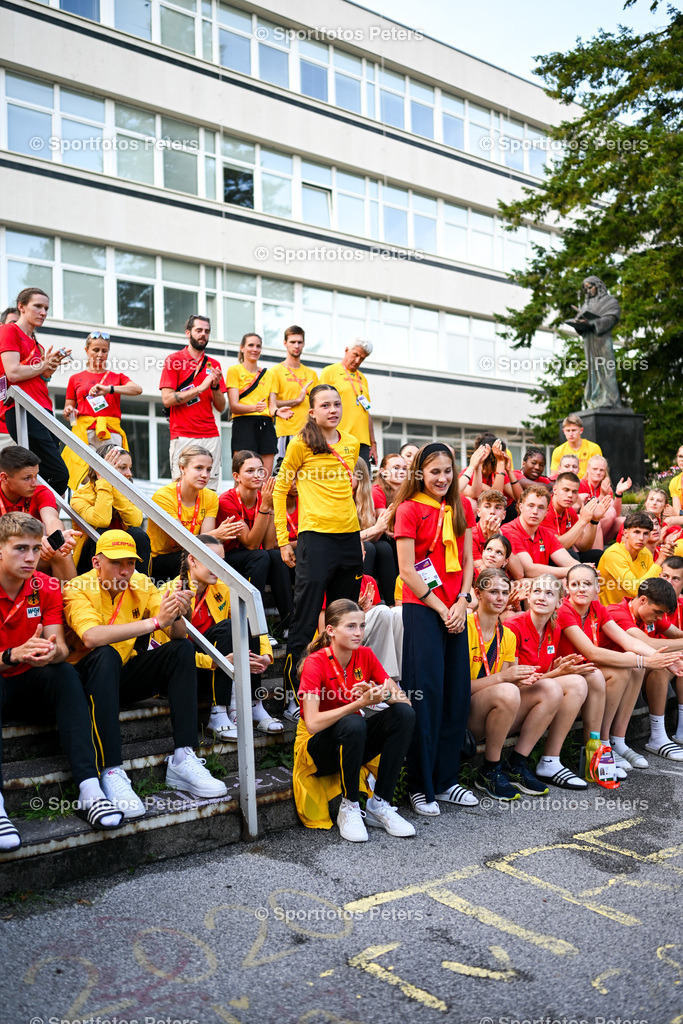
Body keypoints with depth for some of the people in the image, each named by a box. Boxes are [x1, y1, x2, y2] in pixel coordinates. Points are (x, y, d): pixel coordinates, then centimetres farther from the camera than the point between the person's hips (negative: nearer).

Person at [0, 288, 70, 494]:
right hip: (22, 410, -9)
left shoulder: (36, 343, 26)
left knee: (48, 476, 0)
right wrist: (43, 366, 2)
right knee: (58, 474, -19)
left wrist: (51, 365, 8)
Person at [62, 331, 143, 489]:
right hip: (84, 434, 0)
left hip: (111, 434, 0)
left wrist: (109, 389, -19)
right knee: (85, 481, -14)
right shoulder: (75, 379, 17)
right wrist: (68, 412, -5)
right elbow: (67, 413, 20)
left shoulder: (117, 377, 17)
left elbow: (137, 389, -5)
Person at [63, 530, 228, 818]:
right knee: (106, 655, -35)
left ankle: (182, 760, -23)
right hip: (90, 676, -5)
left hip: (127, 675, 5)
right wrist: (155, 621, -37)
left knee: (182, 649, -16)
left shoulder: (141, 585, 1)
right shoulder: (78, 589, -13)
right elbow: (92, 637, -34)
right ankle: (112, 773, -39)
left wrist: (176, 615, -30)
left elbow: (178, 635, -5)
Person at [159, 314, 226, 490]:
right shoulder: (174, 360, 4)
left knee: (210, 488, -1)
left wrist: (215, 386, -4)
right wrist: (200, 388, -10)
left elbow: (221, 408, 15)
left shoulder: (214, 364, 17)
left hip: (211, 436, 4)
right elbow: (167, 399, -7)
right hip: (183, 436, -4)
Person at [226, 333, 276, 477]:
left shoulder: (269, 374, 20)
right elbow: (233, 406, -4)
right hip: (244, 424, -4)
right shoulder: (234, 370, 6)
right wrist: (254, 407, -23)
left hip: (266, 426, 4)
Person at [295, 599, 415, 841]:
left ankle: (379, 805, -12)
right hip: (319, 747, -5)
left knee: (404, 713, -19)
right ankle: (349, 808, -16)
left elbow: (404, 699, -7)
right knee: (353, 723, -36)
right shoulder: (315, 663, -19)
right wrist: (360, 703, -35)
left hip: (355, 743, 5)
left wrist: (384, 695, -29)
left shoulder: (365, 655, -4)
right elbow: (312, 723, -30)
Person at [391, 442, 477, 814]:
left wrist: (462, 601, -3)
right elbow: (407, 570, -9)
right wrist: (440, 608, -9)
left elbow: (467, 560, 12)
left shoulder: (461, 508, 12)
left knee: (457, 695, 8)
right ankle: (420, 786, 8)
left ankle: (446, 780, 21)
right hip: (421, 609, -6)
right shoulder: (409, 509, -5)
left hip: (455, 610, 6)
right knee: (426, 695, -4)